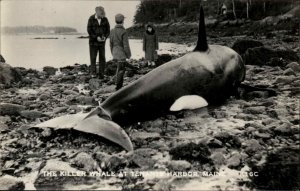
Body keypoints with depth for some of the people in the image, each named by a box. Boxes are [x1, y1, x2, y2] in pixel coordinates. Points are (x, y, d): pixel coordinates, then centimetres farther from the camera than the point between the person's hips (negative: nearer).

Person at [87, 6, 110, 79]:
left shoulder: (105, 19, 0)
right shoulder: (91, 19, -7)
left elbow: (108, 30, 5)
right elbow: (89, 30, -8)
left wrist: (105, 37, -12)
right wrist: (96, 37, -18)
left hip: (102, 42, 2)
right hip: (93, 41, -2)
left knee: (102, 58, 2)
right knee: (93, 57, -3)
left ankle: (101, 74, 9)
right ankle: (93, 72, 8)